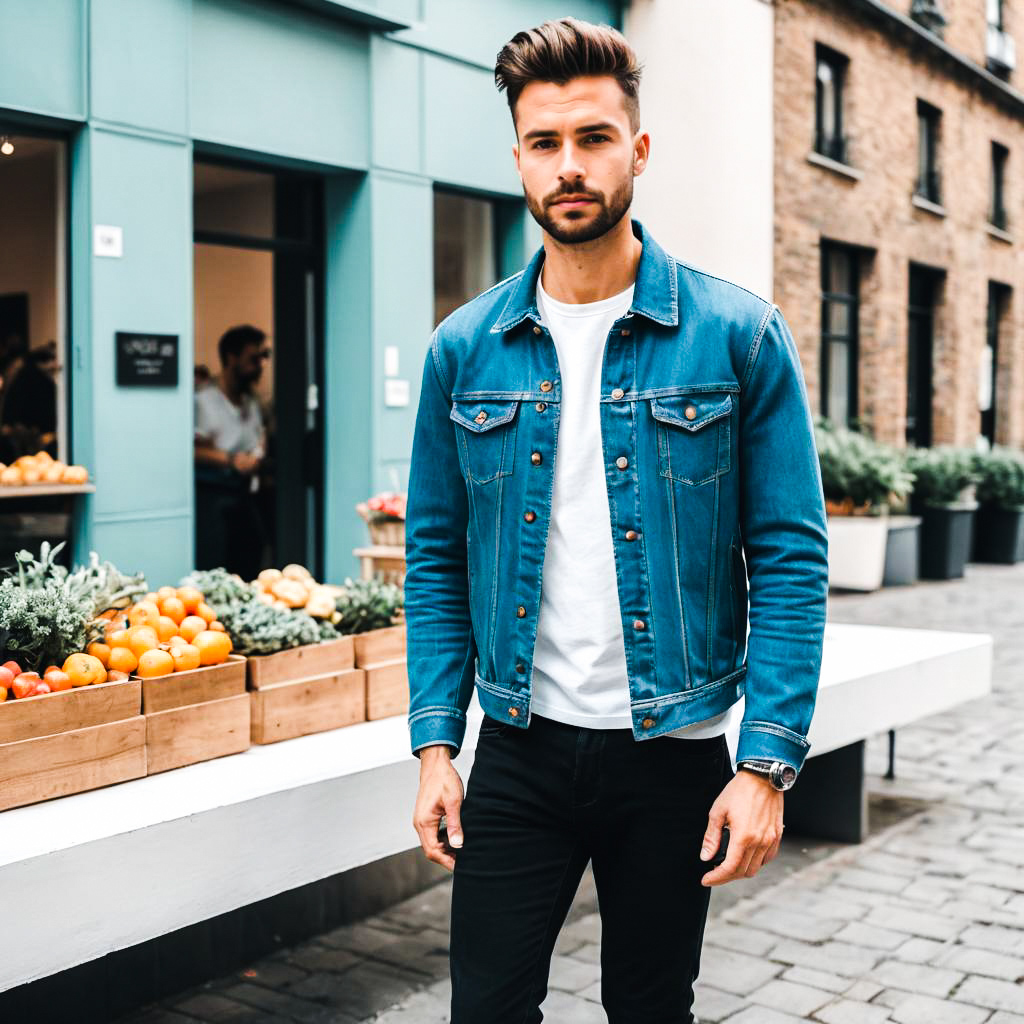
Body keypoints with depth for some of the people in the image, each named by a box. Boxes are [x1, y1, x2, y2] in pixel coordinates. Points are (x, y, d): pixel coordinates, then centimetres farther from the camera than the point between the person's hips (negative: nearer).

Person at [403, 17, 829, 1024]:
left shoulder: (740, 335, -6)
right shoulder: (463, 349, 0)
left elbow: (790, 559, -7)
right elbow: (435, 558, 5)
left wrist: (768, 761, -12)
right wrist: (435, 742, -1)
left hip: (675, 753, -1)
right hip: (518, 752, 1)